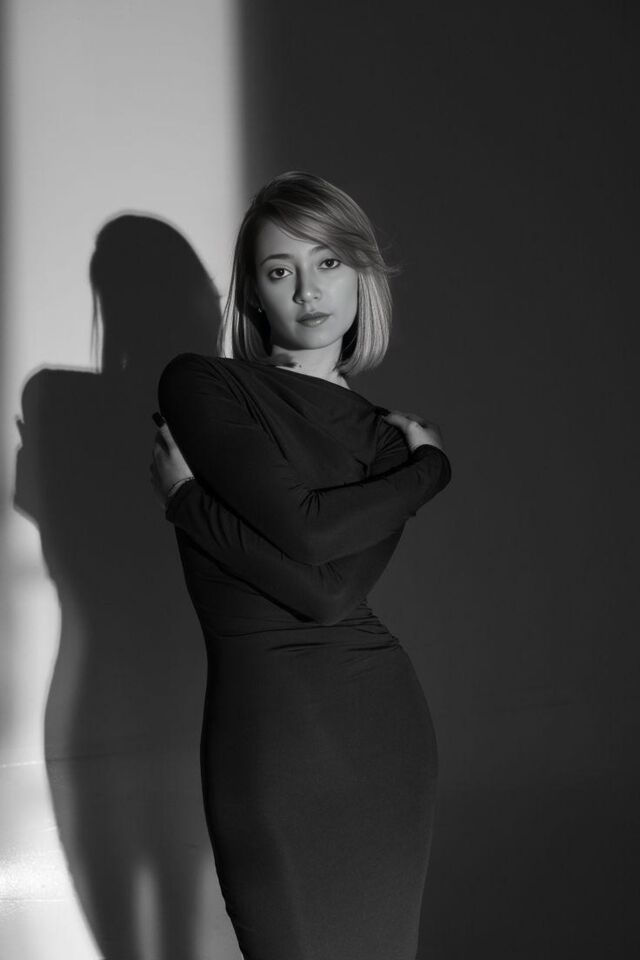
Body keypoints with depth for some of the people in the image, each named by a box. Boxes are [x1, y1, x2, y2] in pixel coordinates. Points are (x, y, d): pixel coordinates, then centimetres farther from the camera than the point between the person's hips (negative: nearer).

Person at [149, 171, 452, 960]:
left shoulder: (390, 437, 9)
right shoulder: (199, 386, 1)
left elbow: (328, 590, -9)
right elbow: (303, 528, -14)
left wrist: (186, 496, -8)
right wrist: (428, 469, -2)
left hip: (384, 724, 3)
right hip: (268, 724, -3)